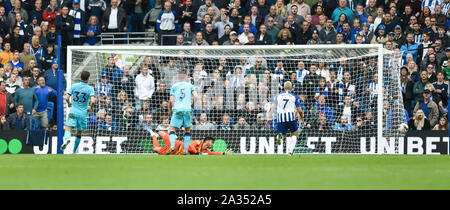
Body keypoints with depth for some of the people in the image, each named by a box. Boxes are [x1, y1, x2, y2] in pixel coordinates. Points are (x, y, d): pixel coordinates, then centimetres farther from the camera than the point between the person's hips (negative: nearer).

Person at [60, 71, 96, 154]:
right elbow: (93, 101, -16)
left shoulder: (74, 86, 2)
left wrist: (69, 103, 20)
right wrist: (90, 109, 4)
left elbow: (67, 98, -2)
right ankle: (74, 151, 22)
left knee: (68, 129, -9)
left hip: (73, 112, 0)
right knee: (79, 133, 14)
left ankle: (67, 139, -42)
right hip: (83, 113, 0)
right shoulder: (90, 88, -3)